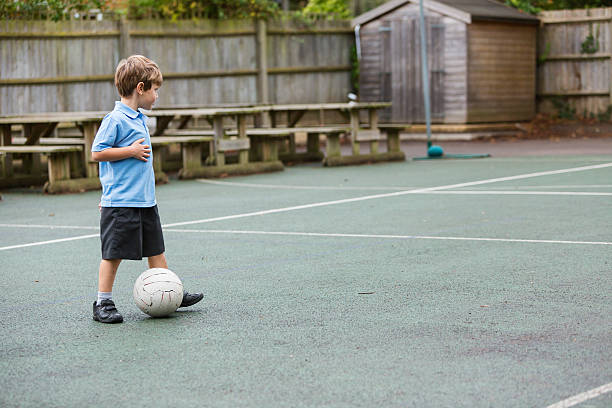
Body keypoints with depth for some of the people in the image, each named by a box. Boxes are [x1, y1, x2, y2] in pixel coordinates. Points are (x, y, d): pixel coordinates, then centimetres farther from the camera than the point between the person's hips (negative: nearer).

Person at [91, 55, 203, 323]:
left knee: (156, 249, 13)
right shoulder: (115, 119, -14)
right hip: (120, 203, -9)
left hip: (145, 200, 9)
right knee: (114, 254, -3)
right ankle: (103, 304, 5)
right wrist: (131, 151, -16)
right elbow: (97, 153, -17)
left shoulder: (138, 119, 14)